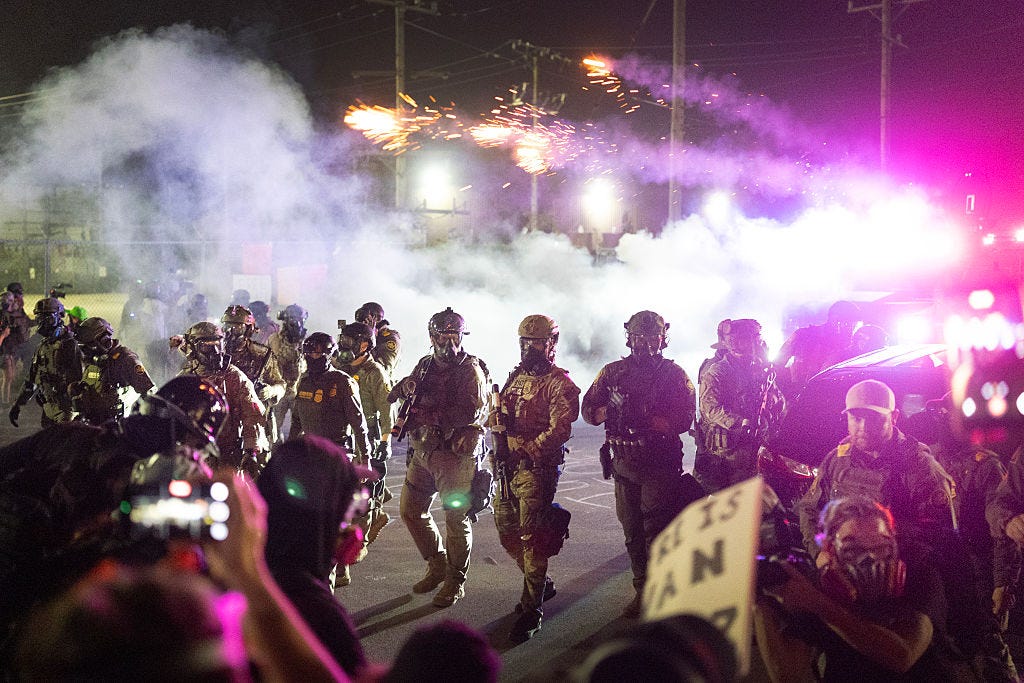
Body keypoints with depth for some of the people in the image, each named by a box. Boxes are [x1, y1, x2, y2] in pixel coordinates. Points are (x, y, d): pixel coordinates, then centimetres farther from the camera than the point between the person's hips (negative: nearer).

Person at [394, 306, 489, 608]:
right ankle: (438, 566, 30)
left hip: (455, 455, -7)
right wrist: (406, 387, -2)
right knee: (410, 510, 13)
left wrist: (427, 414, -19)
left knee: (456, 518, 0)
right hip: (423, 451, 7)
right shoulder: (425, 366, 11)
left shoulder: (471, 370, -10)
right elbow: (397, 393, 23)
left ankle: (455, 582, 13)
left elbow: (470, 412, -23)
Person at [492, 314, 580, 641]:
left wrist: (527, 450, -29)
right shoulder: (516, 377, 16)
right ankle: (541, 583, 35)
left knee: (532, 538, -6)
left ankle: (532, 609, 0)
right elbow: (497, 416, 20)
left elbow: (560, 429, -19)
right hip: (508, 467, 8)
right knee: (507, 531, 15)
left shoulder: (559, 384, -8)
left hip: (537, 468, -8)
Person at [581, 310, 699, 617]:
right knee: (632, 531, 10)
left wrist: (644, 421, -23)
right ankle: (642, 589, 22)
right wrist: (607, 412, -14)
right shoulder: (613, 372, 10)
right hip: (624, 463, 4)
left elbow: (683, 419, -11)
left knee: (656, 533, -7)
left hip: (660, 466, -4)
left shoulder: (675, 375, 0)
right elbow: (588, 409, 8)